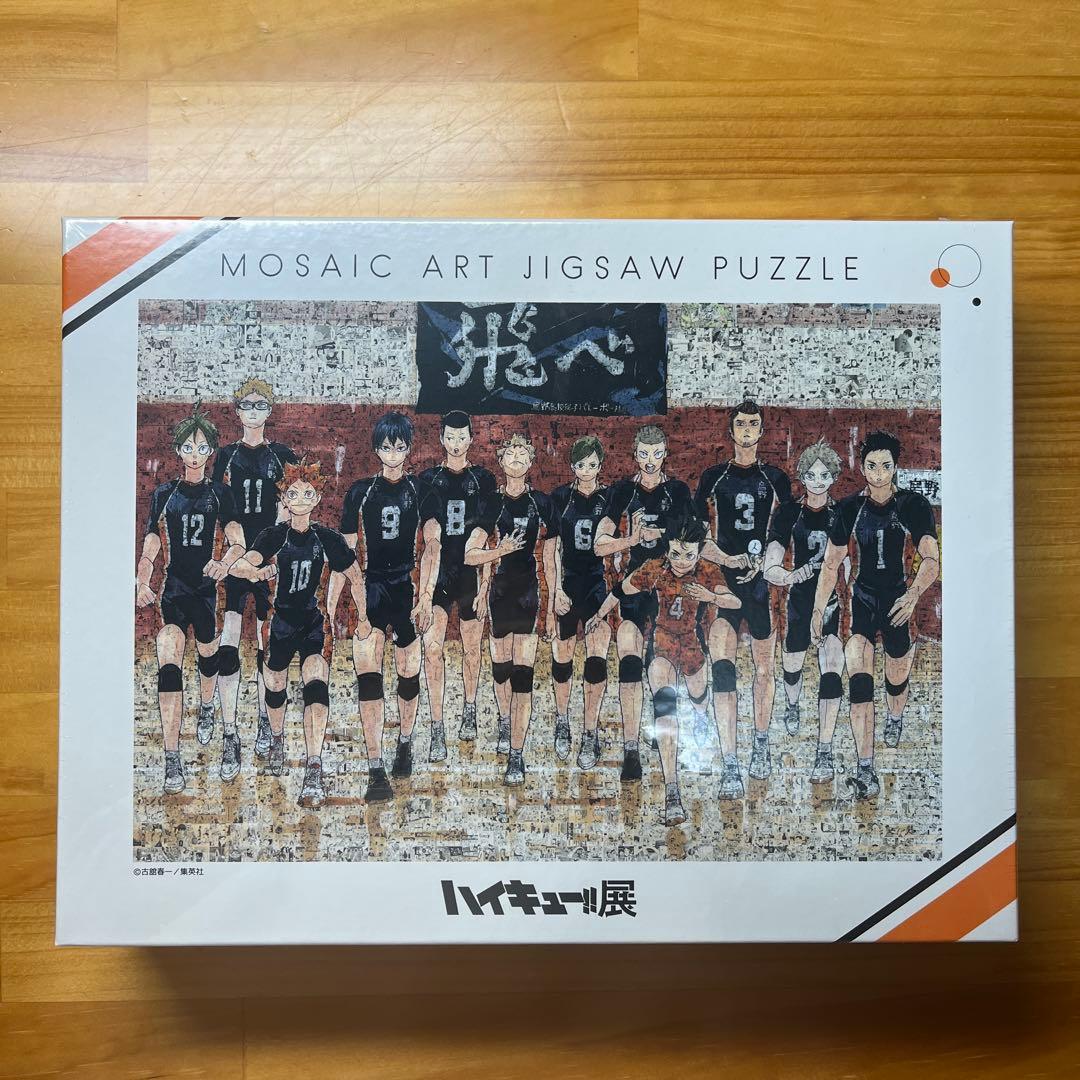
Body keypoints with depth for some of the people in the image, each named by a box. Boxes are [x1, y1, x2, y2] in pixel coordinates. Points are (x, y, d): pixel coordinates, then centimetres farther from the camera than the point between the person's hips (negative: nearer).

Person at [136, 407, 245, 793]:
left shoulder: (219, 493, 4)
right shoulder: (164, 493, 9)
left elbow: (238, 542, -5)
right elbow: (151, 544, 8)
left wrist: (223, 562, -27)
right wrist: (142, 580, -8)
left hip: (206, 586, 0)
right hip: (173, 588, 0)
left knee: (208, 653, 13)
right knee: (168, 667, -14)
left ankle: (206, 710, 49)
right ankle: (172, 761, -16)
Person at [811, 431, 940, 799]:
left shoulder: (914, 505, -7)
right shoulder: (850, 508, -2)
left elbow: (931, 558, -15)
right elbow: (831, 563, 4)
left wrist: (913, 595, -33)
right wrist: (818, 611, 0)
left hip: (900, 600, 0)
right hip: (862, 599, 0)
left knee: (897, 678, 13)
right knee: (859, 680, -16)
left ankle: (895, 717, 51)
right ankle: (865, 768, -17)